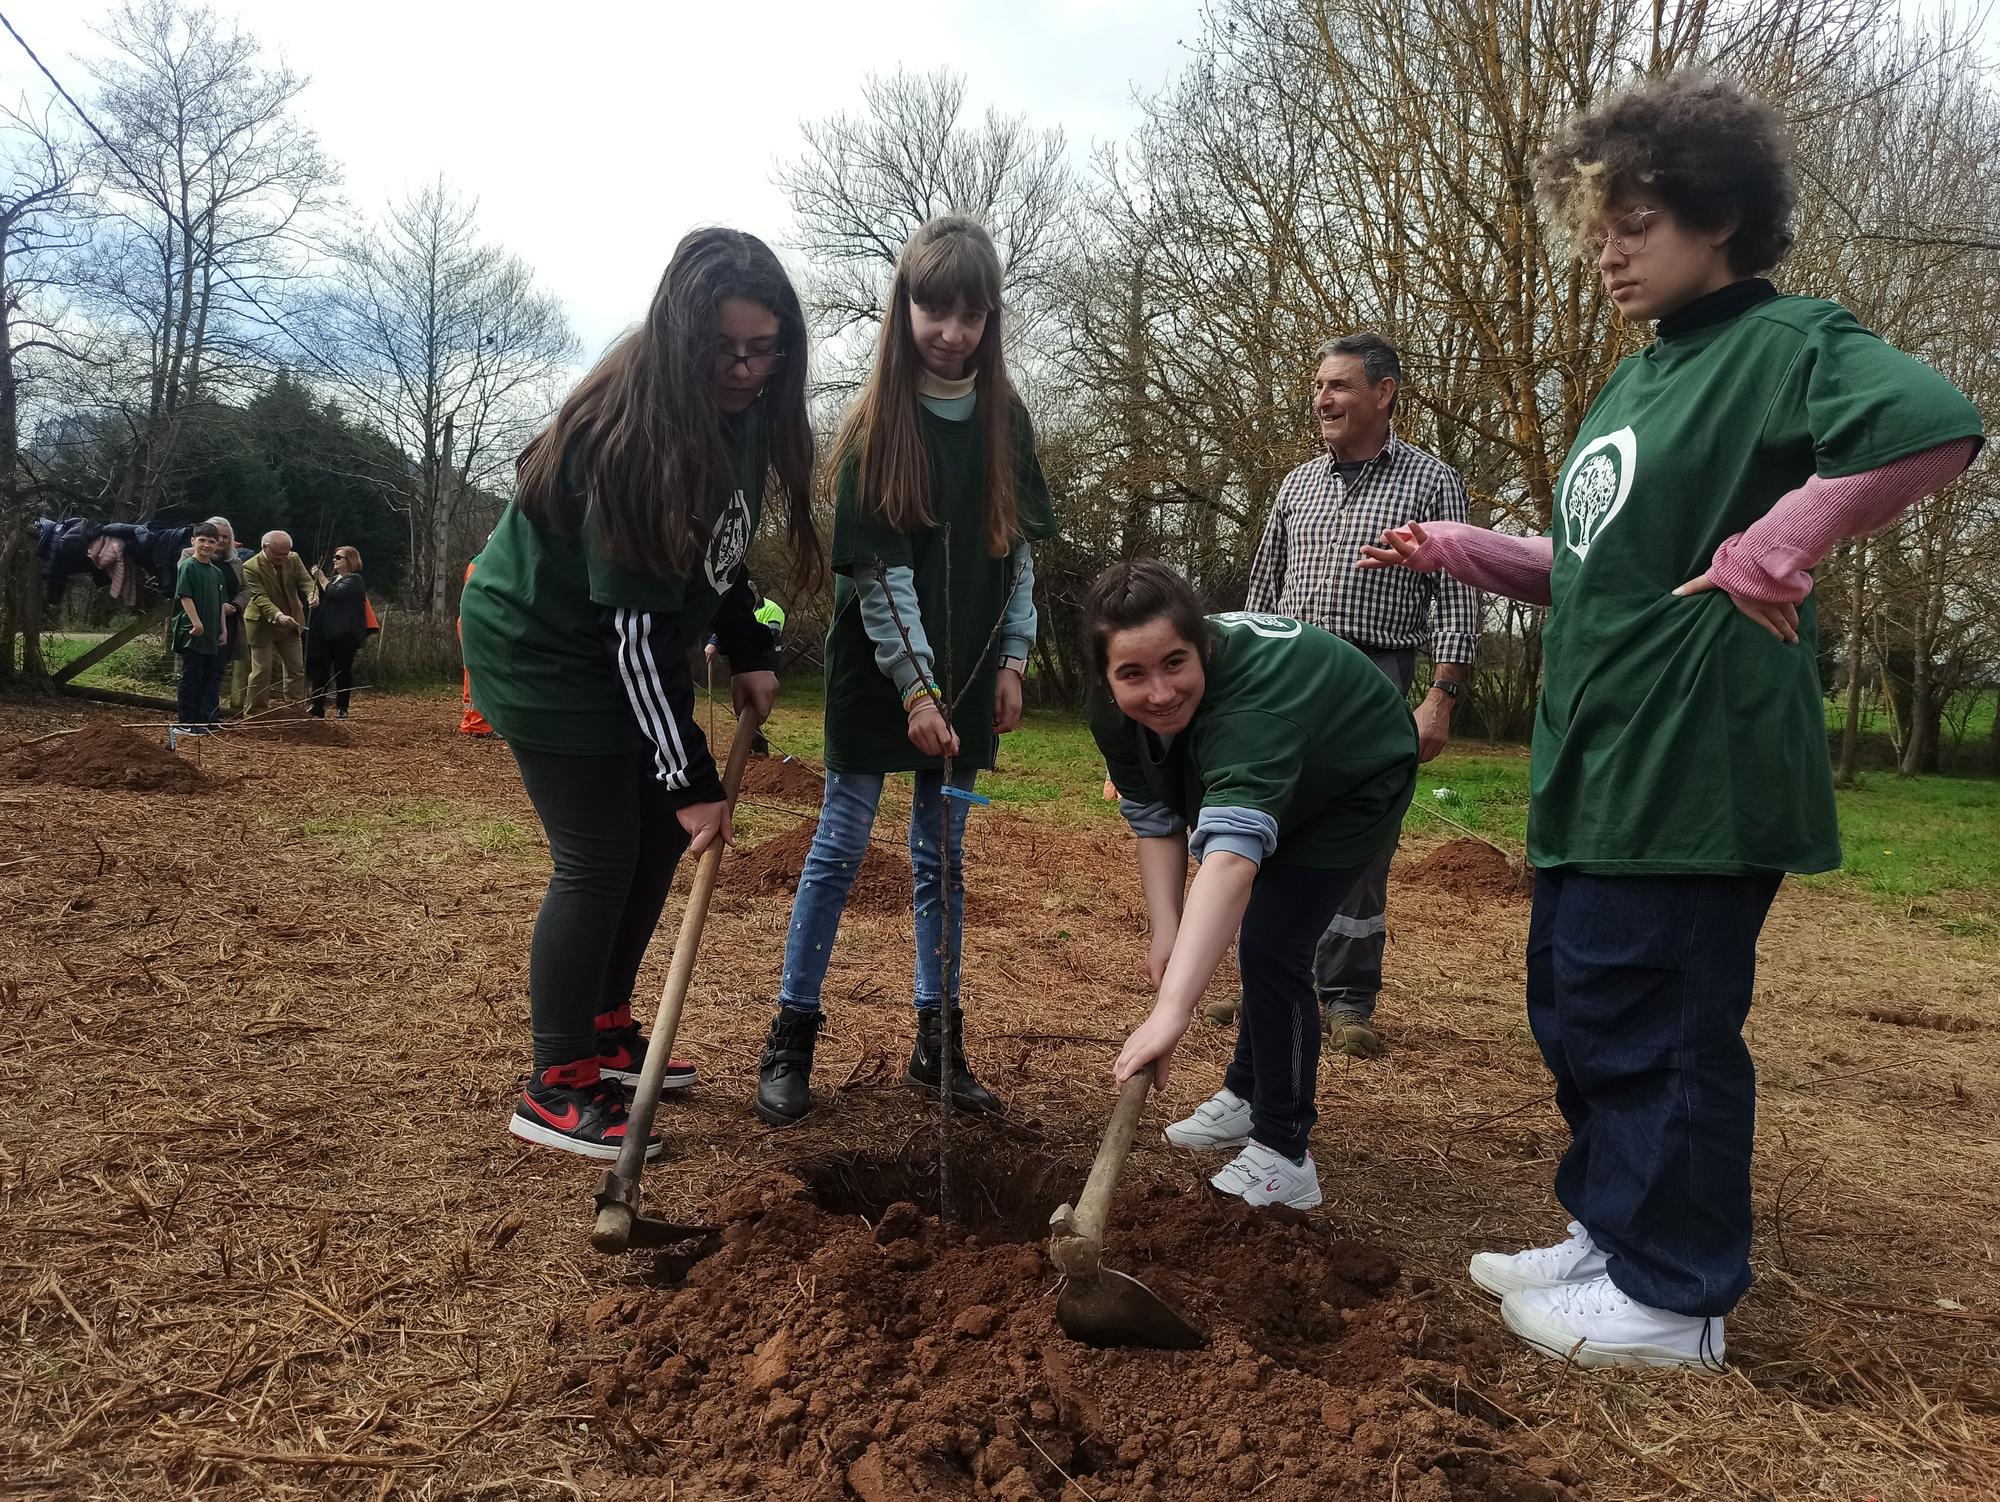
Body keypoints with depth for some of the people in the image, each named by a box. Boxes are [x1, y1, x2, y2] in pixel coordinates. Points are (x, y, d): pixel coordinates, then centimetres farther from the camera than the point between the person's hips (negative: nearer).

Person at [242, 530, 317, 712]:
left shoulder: (294, 559, 0)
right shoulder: (251, 567, -17)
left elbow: (306, 580, -5)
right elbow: (259, 597, -26)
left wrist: (312, 593, -30)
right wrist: (278, 615, -41)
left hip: (291, 625, 6)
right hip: (263, 626, -6)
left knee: (297, 669, 9)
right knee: (262, 671, -1)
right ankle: (253, 714, 9)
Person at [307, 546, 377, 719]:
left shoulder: (354, 580, -5)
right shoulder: (334, 579, 21)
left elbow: (334, 593, -19)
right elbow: (323, 598, 18)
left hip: (344, 634, -8)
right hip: (326, 633, 8)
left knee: (342, 670, -2)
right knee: (320, 668, 3)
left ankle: (341, 709, 5)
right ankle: (317, 707, 6)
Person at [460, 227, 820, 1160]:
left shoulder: (741, 414, -4)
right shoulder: (632, 434, -29)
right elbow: (636, 623, -30)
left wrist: (750, 654, -2)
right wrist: (692, 778, -29)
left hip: (624, 650, 9)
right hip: (545, 648, -8)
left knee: (661, 835, 10)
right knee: (598, 858, -8)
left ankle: (605, 1028, 26)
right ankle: (556, 1089, 4)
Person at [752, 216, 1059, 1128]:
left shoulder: (1003, 418, 5)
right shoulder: (876, 424, -8)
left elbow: (1019, 548, 8)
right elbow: (877, 568, -14)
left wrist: (1011, 660, 2)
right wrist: (914, 686, -19)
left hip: (965, 677, 4)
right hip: (878, 674, -4)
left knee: (943, 856, 10)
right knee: (839, 849, 2)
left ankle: (938, 1042, 20)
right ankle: (791, 1040, 13)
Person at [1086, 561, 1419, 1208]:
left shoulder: (1250, 699, -47)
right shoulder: (1116, 712, -24)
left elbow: (1231, 857, -59)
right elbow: (1157, 823, -13)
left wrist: (1172, 1010, -67)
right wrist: (1166, 931, -26)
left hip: (1357, 786, -7)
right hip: (1269, 786, 7)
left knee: (1272, 944, -19)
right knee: (1254, 938, 19)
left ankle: (1283, 1154, -6)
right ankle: (1248, 1093, 40)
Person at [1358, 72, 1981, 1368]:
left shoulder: (1786, 341, -8)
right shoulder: (1638, 381, 18)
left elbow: (1936, 425, -28)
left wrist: (1774, 550, -23)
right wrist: (1458, 551, 14)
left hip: (1692, 773, -9)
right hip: (1599, 772, 9)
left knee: (1658, 1031, -1)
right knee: (1578, 1011, 16)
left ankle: (1672, 1298, 16)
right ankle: (1611, 1235, 33)